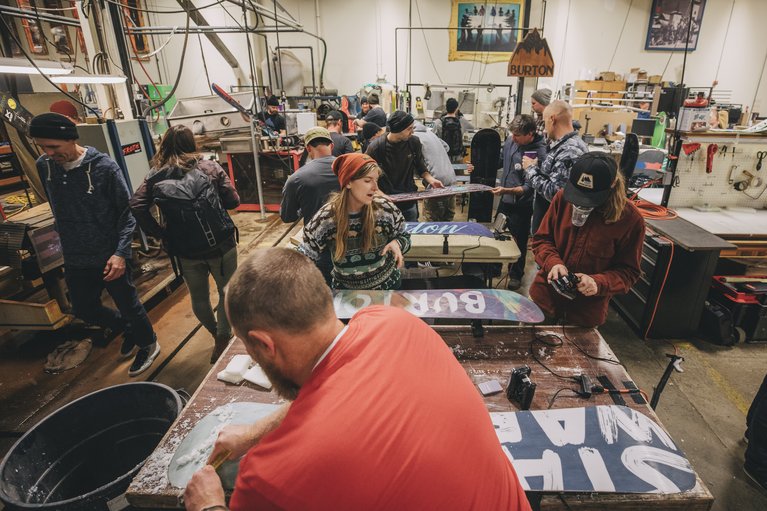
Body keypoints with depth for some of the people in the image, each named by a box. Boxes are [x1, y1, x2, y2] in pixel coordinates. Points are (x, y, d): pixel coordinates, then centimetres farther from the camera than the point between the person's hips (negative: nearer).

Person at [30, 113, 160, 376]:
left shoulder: (104, 166, -16)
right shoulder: (43, 166, -1)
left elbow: (126, 212, -13)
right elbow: (56, 208, 15)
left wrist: (120, 252, -21)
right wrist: (66, 238, 16)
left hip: (110, 256, -6)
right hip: (75, 259, 6)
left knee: (129, 305, 10)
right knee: (84, 309, 19)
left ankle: (148, 344, 35)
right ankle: (129, 329, 44)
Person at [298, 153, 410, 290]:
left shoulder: (385, 208, -15)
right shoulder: (326, 217, -17)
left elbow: (403, 236, 0)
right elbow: (304, 256, -10)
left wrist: (397, 243, -21)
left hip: (387, 285, -1)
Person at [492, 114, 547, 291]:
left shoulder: (539, 153, -23)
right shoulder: (511, 141, -4)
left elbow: (530, 187, -22)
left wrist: (507, 190, -32)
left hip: (521, 205, -6)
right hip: (505, 200, 7)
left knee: (519, 241, 11)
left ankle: (516, 275, 33)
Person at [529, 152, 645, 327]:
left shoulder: (630, 219, -14)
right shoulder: (563, 197, -9)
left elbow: (629, 271, -6)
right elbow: (541, 239, 0)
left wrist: (599, 283, -25)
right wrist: (553, 262, -20)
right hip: (543, 299, 3)